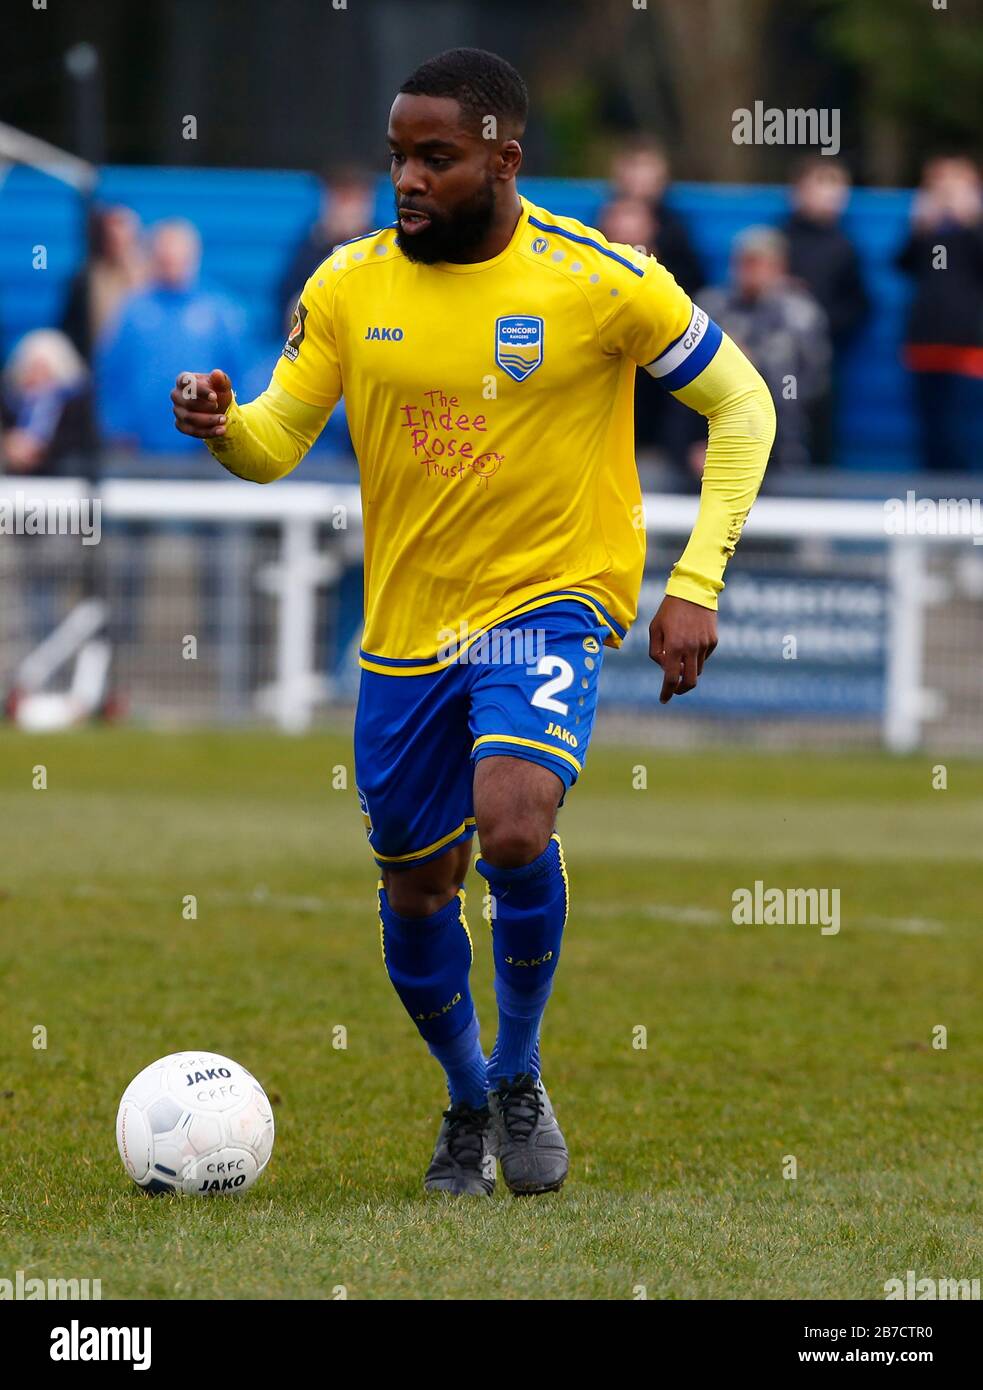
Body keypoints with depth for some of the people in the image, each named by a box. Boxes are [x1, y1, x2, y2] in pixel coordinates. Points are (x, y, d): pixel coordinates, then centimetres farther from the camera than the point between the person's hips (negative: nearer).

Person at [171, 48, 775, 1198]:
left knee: (513, 821, -29)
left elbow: (740, 406, -2)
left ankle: (519, 1075, -3)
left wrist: (696, 586, -9)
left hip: (549, 600, -4)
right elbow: (274, 444, 2)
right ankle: (468, 1105, 39)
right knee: (416, 894, 11)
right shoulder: (349, 285, -2)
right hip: (405, 627, 4)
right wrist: (219, 423, -23)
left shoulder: (600, 282, -11)